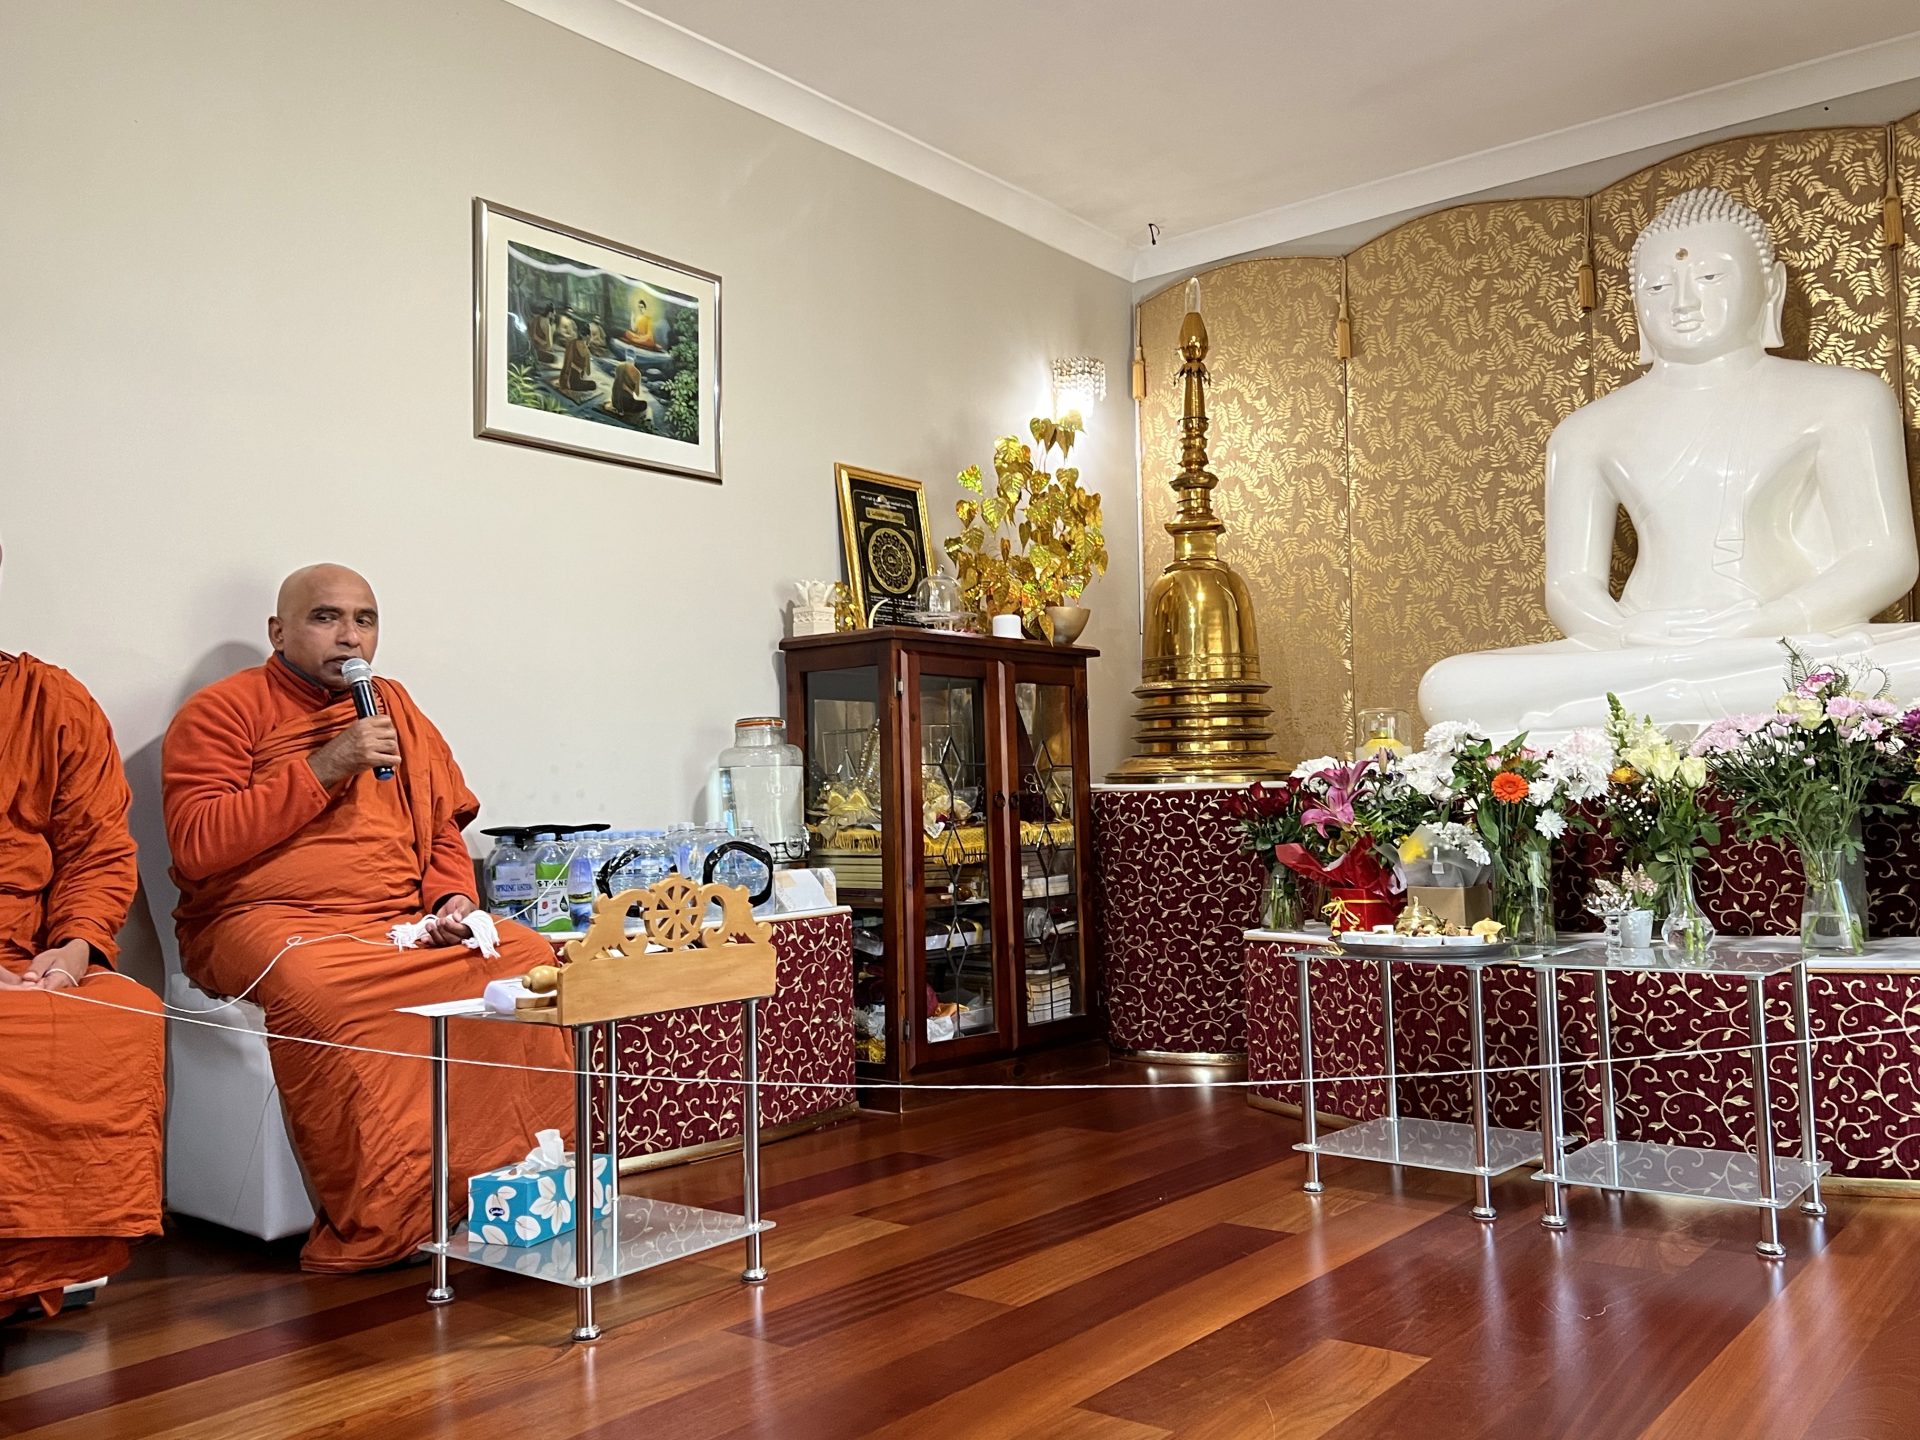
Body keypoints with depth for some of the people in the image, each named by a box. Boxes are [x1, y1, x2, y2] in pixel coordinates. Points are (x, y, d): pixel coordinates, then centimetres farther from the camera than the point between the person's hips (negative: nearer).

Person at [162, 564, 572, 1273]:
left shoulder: (396, 709, 21)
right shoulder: (224, 710, 5)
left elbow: (444, 833, 23)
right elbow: (196, 845, -9)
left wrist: (453, 899, 2)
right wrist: (322, 768, -12)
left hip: (400, 925, 5)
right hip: (268, 921, -5)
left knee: (524, 955, -21)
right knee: (317, 988, -39)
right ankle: (377, 1231, -29)